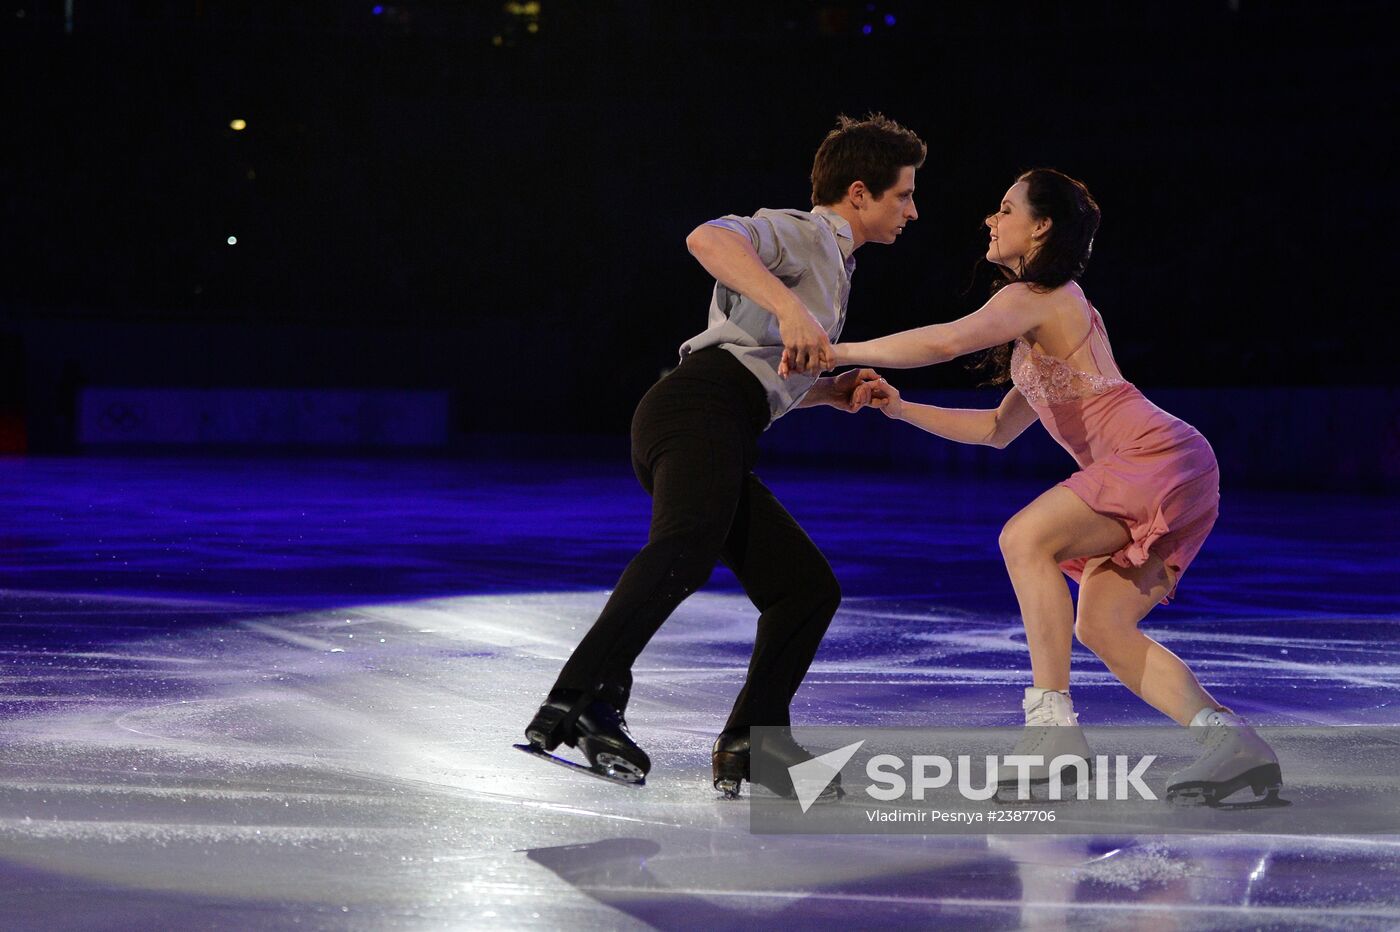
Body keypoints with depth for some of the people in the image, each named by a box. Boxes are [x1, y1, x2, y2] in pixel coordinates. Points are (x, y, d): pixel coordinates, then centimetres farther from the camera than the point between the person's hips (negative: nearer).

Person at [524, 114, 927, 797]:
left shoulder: (831, 268, 37)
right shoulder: (800, 235, 7)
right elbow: (708, 239, -16)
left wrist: (832, 392, 24)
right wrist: (789, 308, -27)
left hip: (724, 447, 10)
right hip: (699, 408, -10)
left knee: (809, 587, 8)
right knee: (689, 545, -34)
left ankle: (750, 747, 4)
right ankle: (584, 701, -50)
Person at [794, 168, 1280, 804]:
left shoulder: (1031, 298, -6)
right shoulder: (1057, 304, 26)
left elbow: (945, 341, -26)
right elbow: (998, 429, 29)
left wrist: (837, 352, -18)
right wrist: (902, 410, 20)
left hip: (1158, 456, -10)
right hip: (1158, 471, 10)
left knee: (1027, 536, -19)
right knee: (1101, 626, 3)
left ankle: (1053, 728, -22)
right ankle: (1235, 744, -3)